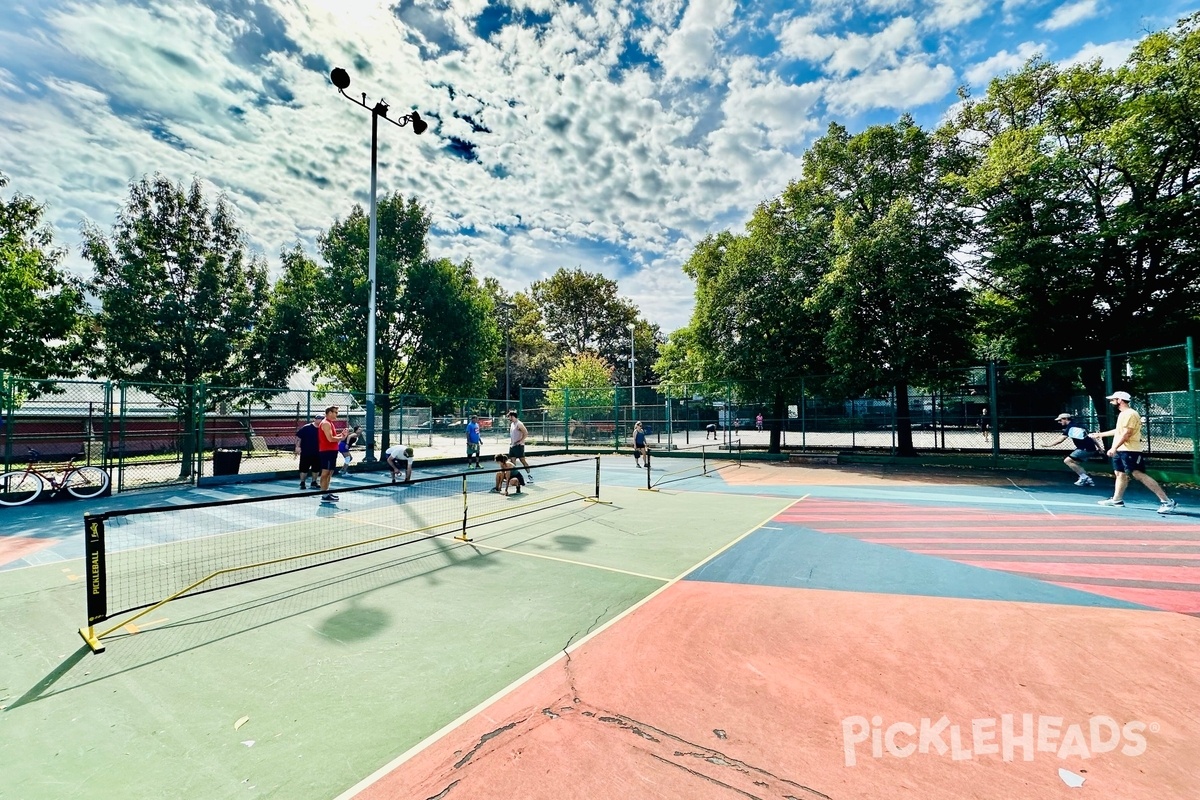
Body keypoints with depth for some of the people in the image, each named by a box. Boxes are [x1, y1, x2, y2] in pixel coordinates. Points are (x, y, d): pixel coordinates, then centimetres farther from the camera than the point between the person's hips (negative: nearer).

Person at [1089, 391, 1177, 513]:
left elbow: (1126, 434, -22)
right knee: (1120, 474, 15)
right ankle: (1117, 500, 23)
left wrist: (1114, 448, -24)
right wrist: (1101, 434, 39)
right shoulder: (1123, 414, 17)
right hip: (1120, 450, 11)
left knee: (1139, 475, -16)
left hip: (1130, 451, -11)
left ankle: (1166, 501, -12)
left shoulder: (1130, 414, -15)